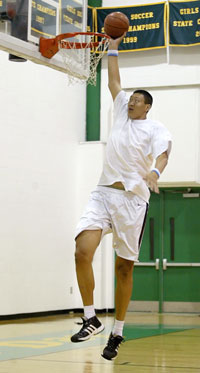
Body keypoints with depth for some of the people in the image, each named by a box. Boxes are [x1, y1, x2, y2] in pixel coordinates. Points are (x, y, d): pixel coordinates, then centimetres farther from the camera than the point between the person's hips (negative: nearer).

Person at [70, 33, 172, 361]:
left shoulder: (156, 129, 1)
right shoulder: (122, 113, 17)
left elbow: (163, 153, -19)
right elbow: (114, 82, 25)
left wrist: (155, 172, -39)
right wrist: (113, 48, 24)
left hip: (133, 200, -4)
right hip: (103, 194, 4)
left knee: (124, 269, 2)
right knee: (83, 251, -18)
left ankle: (117, 333, 14)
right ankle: (91, 319, -7)